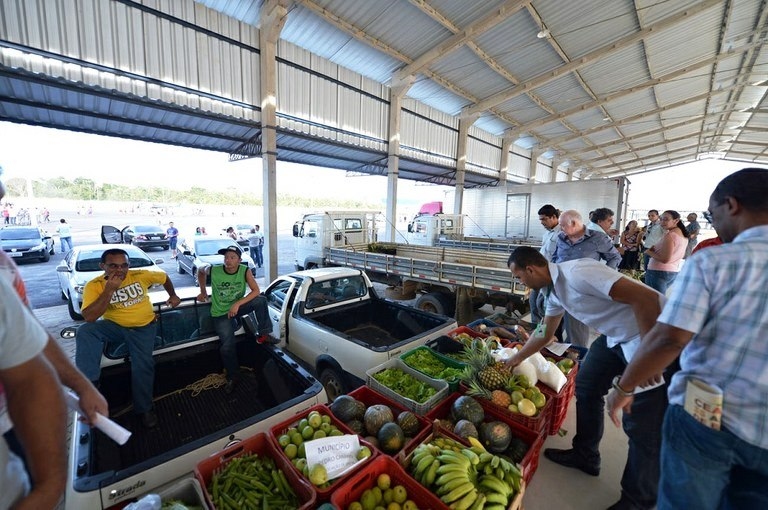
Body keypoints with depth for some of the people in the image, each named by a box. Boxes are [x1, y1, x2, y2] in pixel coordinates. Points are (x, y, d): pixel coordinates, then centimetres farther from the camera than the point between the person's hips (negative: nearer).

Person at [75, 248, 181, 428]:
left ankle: (144, 409, 9)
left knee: (142, 365, -9)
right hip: (114, 326, 1)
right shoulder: (94, 285, -14)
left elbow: (164, 277, 7)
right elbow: (89, 318, -25)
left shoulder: (141, 275, -13)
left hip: (143, 327, -1)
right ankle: (88, 381, -21)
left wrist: (173, 295, 15)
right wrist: (109, 290, -32)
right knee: (85, 331, -30)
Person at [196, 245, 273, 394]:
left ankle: (264, 333, -11)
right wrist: (203, 291, 6)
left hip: (238, 306, 1)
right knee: (227, 345, -16)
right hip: (221, 313, -1)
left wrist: (237, 304, -33)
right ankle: (232, 376, 11)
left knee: (260, 300, -29)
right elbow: (200, 271, 7)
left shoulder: (245, 271, -18)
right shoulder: (213, 270, -17)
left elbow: (256, 290, -24)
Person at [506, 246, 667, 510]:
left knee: (643, 424, 0)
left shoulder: (577, 273, -27)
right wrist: (514, 360, 21)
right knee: (586, 386, 15)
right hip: (616, 334, 9)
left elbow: (646, 297, -28)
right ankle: (585, 456, 33)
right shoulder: (554, 291, 3)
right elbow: (544, 334, 15)